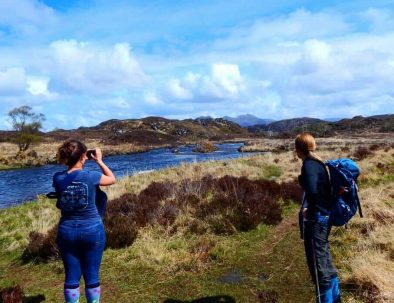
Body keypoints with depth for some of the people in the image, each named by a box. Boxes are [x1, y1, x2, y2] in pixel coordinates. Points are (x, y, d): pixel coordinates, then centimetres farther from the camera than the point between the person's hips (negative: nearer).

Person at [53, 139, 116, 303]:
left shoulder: (58, 178, -6)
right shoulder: (90, 176, -15)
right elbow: (112, 179, 4)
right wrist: (99, 160, 8)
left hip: (67, 231, 3)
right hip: (92, 230, -3)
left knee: (71, 276, 12)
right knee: (92, 275, 9)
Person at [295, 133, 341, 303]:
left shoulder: (309, 165, -17)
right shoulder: (318, 163, 10)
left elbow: (312, 191, -30)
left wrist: (308, 208, -14)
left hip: (315, 219, -10)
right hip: (324, 216, 10)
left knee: (318, 264, 2)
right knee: (325, 260, 22)